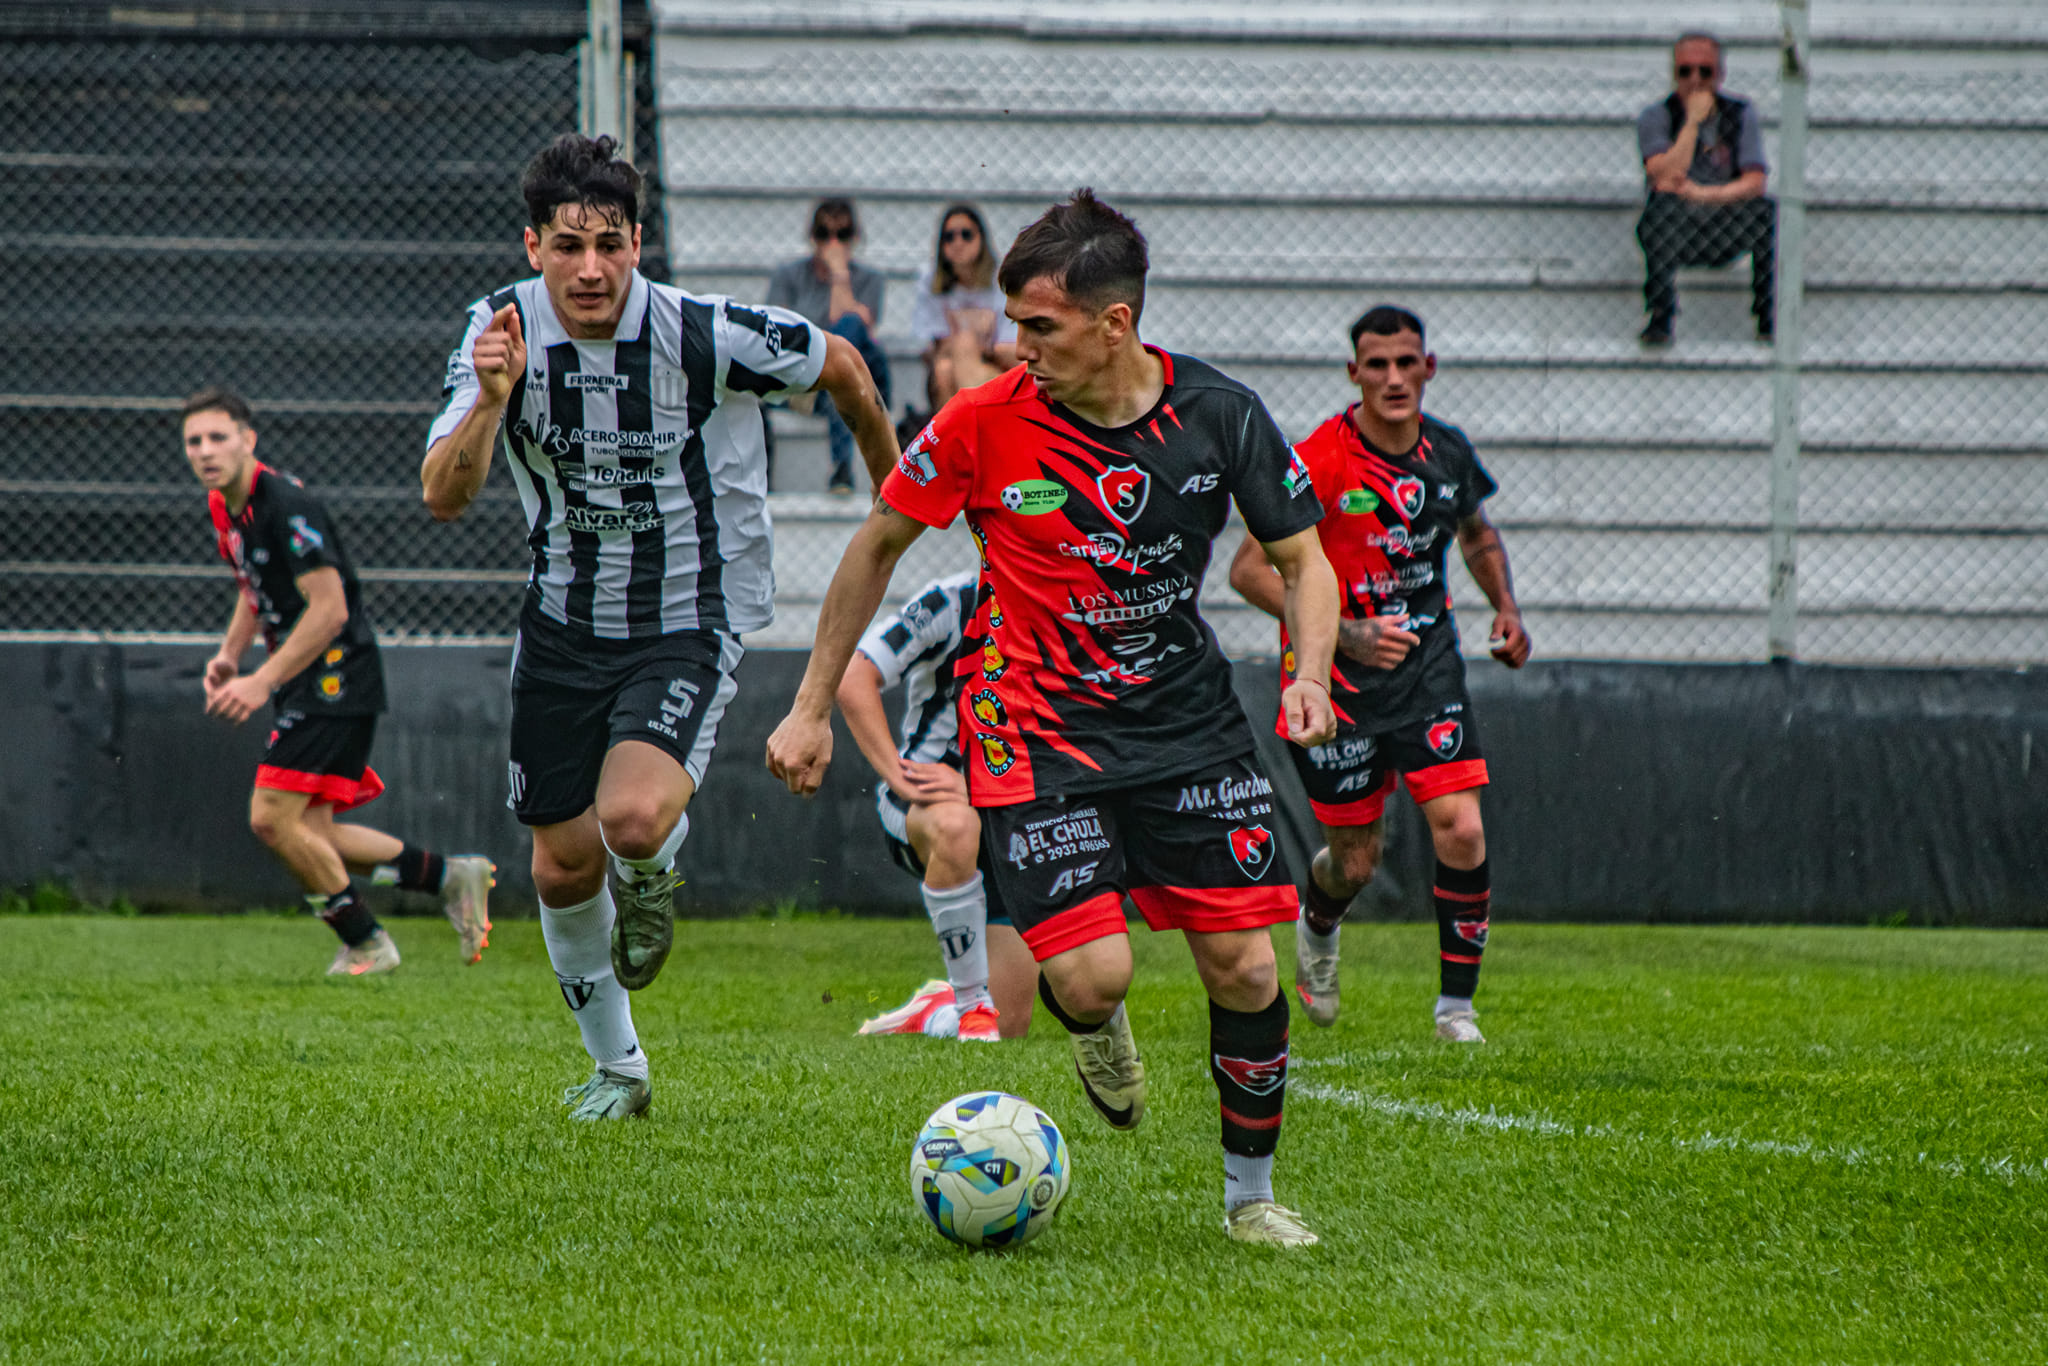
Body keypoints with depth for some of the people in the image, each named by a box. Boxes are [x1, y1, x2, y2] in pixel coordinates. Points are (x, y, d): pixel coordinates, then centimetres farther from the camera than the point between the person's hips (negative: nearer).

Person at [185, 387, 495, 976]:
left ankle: (365, 944, -1)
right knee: (310, 832, 7)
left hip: (337, 678, -10)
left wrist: (263, 683, -25)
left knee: (273, 816, -14)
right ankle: (451, 877, 18)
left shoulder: (285, 504, -20)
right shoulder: (223, 506, 10)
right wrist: (229, 654, 10)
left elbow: (329, 610, -23)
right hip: (306, 686, 10)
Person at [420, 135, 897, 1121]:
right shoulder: (505, 328, -13)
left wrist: (892, 487, 14)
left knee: (633, 819, -28)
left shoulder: (710, 336, -21)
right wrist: (491, 401, -39)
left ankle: (653, 875, 11)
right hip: (564, 620, 4)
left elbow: (840, 367, -1)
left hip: (692, 620, -4)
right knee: (562, 867, 10)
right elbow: (443, 496, -20)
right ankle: (615, 1067, 35)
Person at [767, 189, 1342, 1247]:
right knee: (1092, 976, -17)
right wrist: (812, 708, 3)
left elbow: (1304, 561, 4)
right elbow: (877, 546, 3)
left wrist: (1309, 675, -16)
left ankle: (1250, 1195, 17)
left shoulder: (1217, 414, -8)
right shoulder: (985, 423, -12)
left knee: (1246, 972, -4)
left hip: (1186, 718, 2)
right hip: (1037, 730, -2)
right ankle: (1098, 1029, 21)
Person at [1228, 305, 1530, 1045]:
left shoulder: (1448, 453, 0)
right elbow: (1250, 569, -17)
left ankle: (1456, 1005, 1)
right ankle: (1316, 926, 44)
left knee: (1461, 831, -13)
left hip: (1427, 661, 3)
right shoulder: (1320, 462, -18)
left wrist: (1505, 606, 4)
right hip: (1335, 676, -3)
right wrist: (1346, 633, -27)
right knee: (1355, 860, 6)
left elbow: (1477, 533, 22)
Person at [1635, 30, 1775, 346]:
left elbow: (1754, 183, -6)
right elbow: (1664, 177, -17)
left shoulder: (1740, 114, 6)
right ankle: (1660, 318, -31)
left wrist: (1701, 194, -21)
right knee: (1664, 205, -35)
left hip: (1727, 235, 2)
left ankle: (1768, 319, -18)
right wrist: (1693, 121, -17)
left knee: (1766, 209, -27)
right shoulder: (1655, 118, 0)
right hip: (1674, 235, -2)